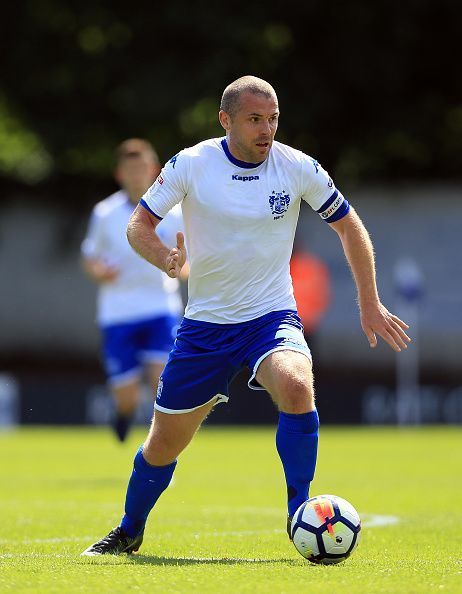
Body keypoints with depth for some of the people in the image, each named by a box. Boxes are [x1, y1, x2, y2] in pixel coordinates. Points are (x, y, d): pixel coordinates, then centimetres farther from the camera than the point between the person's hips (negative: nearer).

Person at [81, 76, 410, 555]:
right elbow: (138, 223, -2)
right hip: (204, 324, 1)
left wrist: (370, 304, 5)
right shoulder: (191, 164, -9)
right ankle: (129, 532, 35)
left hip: (272, 316, -1)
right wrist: (166, 259, -24)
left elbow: (348, 225, 7)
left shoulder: (298, 167, -7)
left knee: (296, 387, -34)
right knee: (164, 444, 6)